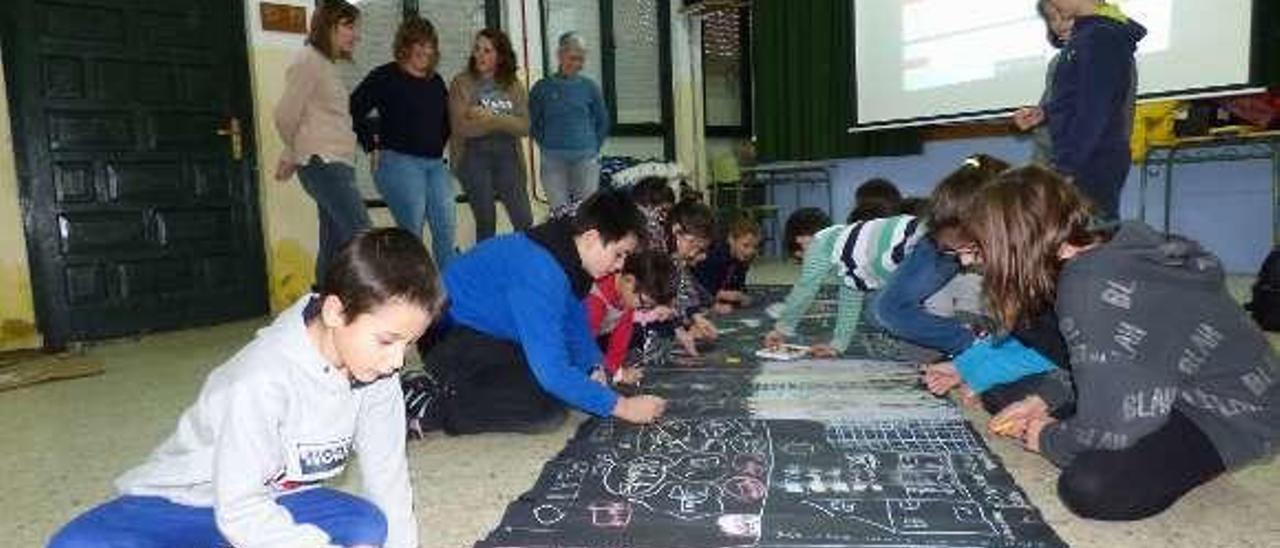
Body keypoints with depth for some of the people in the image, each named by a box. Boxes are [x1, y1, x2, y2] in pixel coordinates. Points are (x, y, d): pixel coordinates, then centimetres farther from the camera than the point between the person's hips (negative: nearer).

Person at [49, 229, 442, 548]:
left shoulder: (376, 374, -14)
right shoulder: (265, 378, -32)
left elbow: (388, 477, -11)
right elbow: (240, 511, -29)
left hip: (271, 502, 5)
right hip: (182, 504, -4)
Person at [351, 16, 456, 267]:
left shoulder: (436, 82, 15)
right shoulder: (385, 77, -3)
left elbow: (446, 119, 29)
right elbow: (353, 110, -8)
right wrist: (374, 142, -7)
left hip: (435, 164, 6)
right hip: (400, 162, -6)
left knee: (447, 228, 2)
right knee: (411, 231, -5)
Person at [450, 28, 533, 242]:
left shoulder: (513, 86, 6)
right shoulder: (461, 83, -1)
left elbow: (524, 126, -5)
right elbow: (461, 127, -13)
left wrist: (490, 117, -17)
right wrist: (503, 122, -13)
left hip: (507, 156, 2)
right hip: (474, 157, -2)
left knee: (525, 222, 2)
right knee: (485, 223, 4)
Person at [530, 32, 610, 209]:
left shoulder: (590, 87, 5)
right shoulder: (542, 88, 2)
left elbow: (602, 121, 15)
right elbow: (533, 124, 11)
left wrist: (594, 147, 9)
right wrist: (547, 146, 7)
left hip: (585, 160, 1)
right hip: (553, 161, -1)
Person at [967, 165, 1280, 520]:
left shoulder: (1092, 291, -32)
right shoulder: (1115, 245, -4)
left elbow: (1109, 430, -27)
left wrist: (1045, 439, -8)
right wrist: (1043, 400, 3)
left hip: (1230, 412, -9)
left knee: (1090, 488, -27)